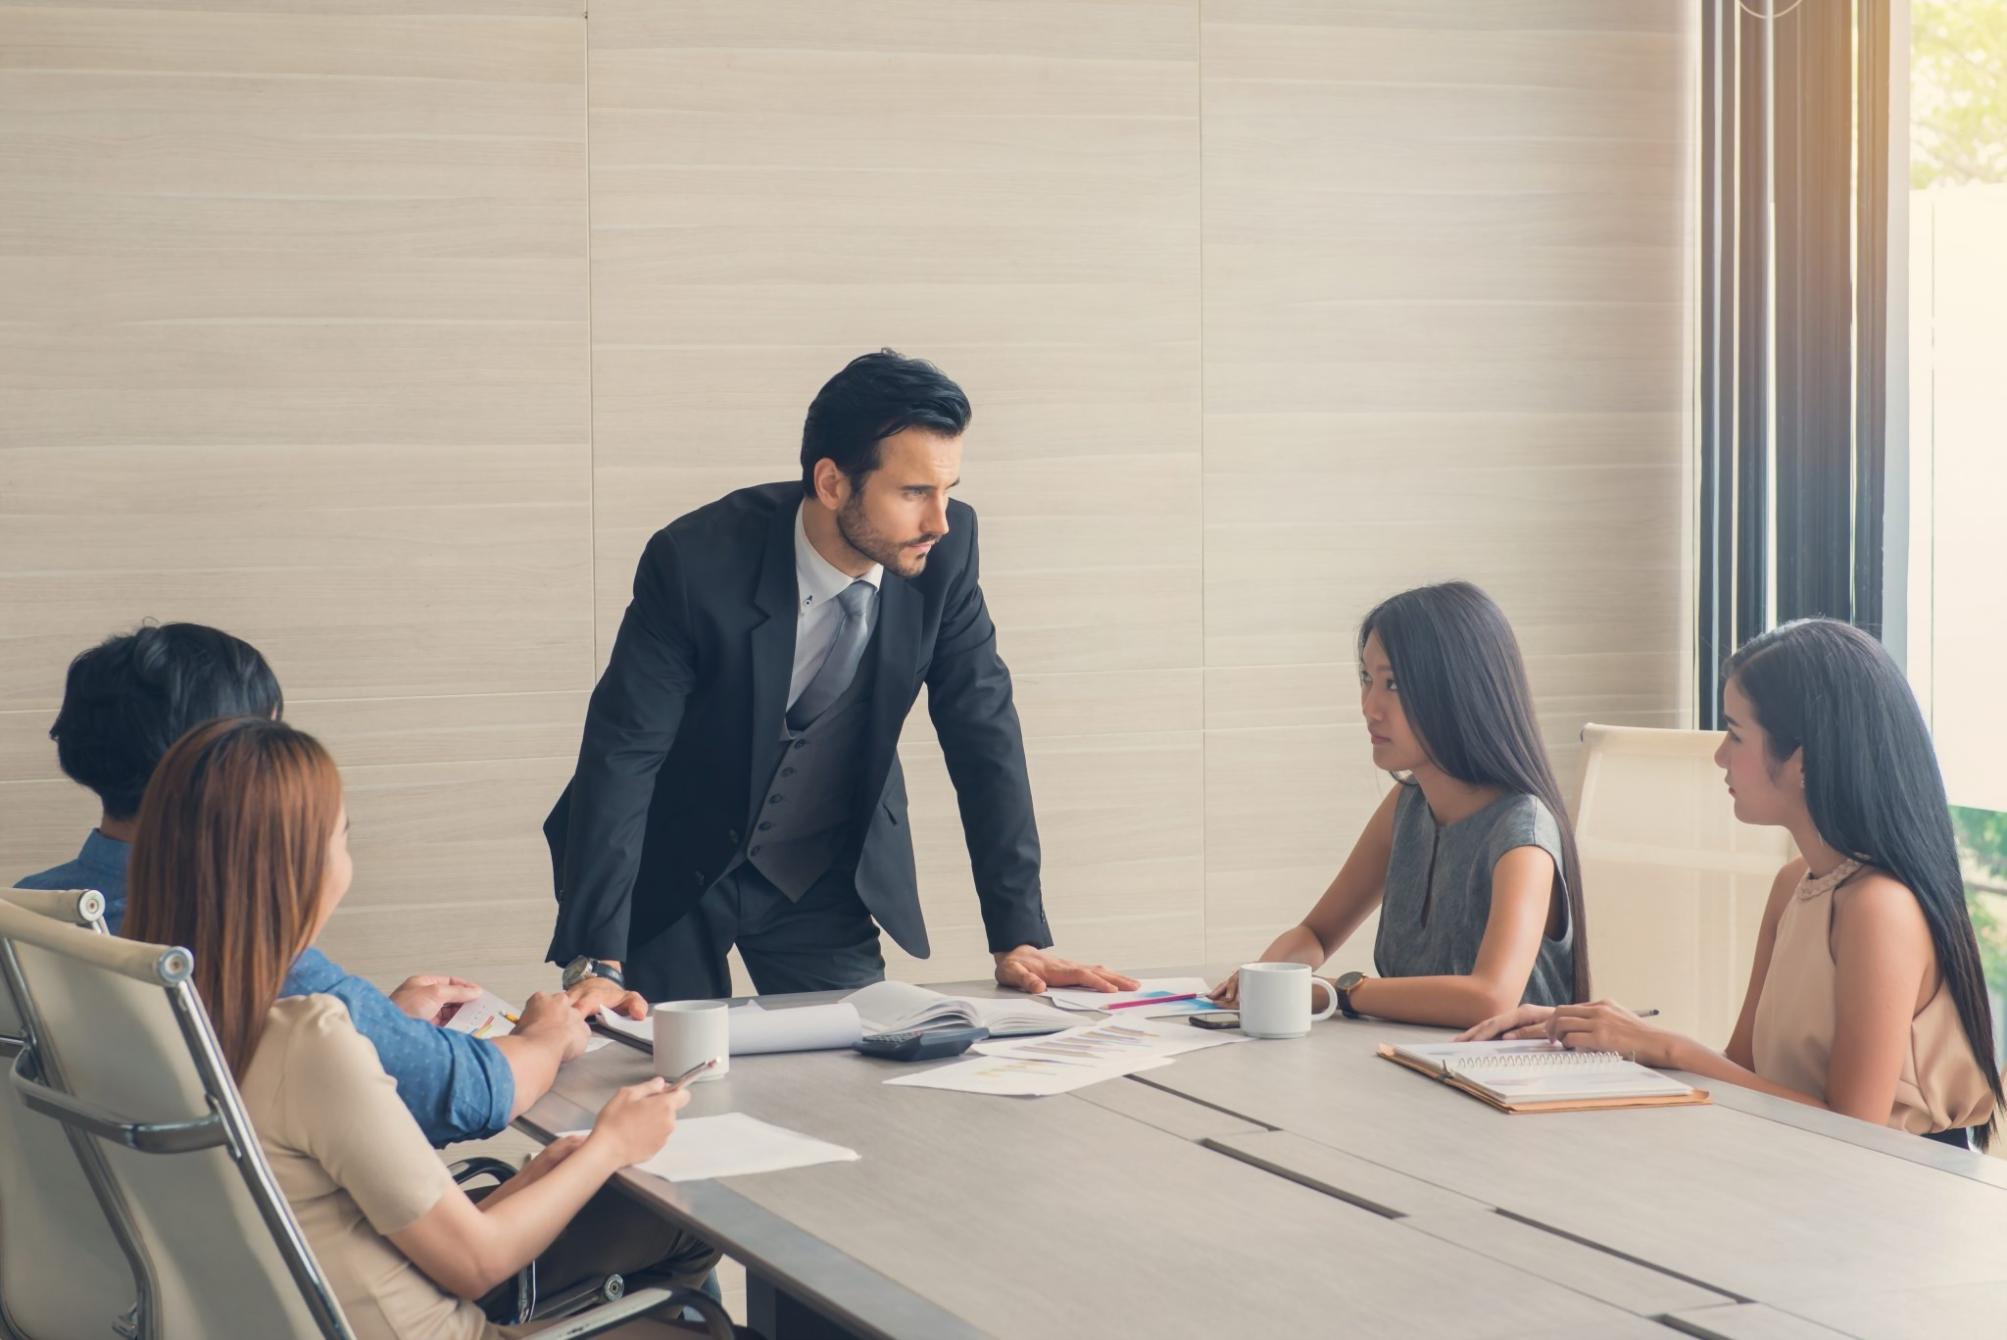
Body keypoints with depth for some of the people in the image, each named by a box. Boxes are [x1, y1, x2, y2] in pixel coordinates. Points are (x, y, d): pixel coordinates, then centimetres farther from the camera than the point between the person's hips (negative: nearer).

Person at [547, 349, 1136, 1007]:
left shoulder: (945, 549, -16)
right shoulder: (697, 562, -27)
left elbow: (983, 731, -9)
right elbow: (621, 754, -27)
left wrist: (1020, 938, -13)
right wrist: (598, 964, -34)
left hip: (825, 879, 3)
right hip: (673, 874, -3)